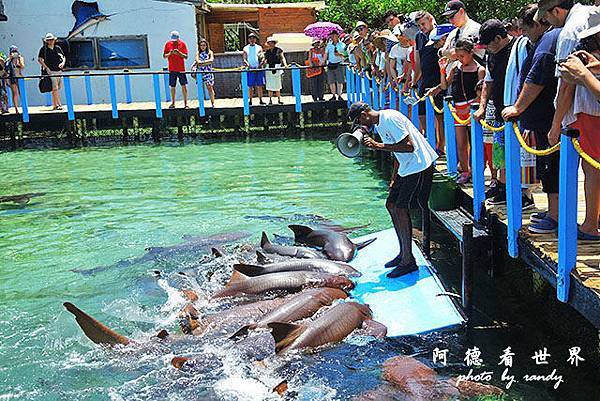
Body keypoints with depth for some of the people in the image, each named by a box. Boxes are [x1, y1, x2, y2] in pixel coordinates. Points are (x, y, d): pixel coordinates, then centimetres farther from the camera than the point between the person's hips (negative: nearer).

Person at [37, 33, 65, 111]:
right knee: (55, 88, -13)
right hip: (51, 71, -5)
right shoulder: (43, 49, 0)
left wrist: (63, 62, -4)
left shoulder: (57, 48, 12)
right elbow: (39, 59, -2)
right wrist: (46, 67, -11)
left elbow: (63, 57, 18)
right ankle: (59, 105, -16)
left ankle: (54, 105, 17)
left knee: (57, 89, 9)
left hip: (59, 70, 5)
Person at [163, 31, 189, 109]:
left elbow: (186, 57, -3)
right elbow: (164, 56, 6)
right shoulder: (168, 44, 3)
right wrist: (170, 53, -14)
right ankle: (173, 103, 16)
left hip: (181, 69, -2)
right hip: (172, 69, 2)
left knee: (184, 86, -3)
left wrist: (179, 52, -19)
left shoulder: (182, 44, -1)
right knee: (172, 87, 7)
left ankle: (185, 104, 2)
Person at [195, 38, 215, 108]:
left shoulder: (210, 52, 4)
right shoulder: (198, 53, 8)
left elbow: (211, 60, -12)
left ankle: (213, 103, 2)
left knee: (209, 87, -2)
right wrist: (207, 61, -15)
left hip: (208, 71, -3)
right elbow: (198, 61, -8)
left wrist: (202, 62, -15)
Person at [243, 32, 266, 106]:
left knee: (259, 85, 1)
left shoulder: (259, 47, 9)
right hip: (250, 69, 0)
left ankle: (260, 100, 5)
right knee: (250, 86, -1)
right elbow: (244, 59, 4)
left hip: (259, 69, 0)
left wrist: (260, 65, -15)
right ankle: (250, 101, 4)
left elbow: (263, 58, 3)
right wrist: (248, 65, -15)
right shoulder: (246, 49, 9)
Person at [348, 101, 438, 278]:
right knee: (391, 205, 9)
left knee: (400, 208, -13)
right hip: (407, 169, 11)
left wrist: (377, 145, -24)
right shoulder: (379, 124, 15)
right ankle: (404, 253, 18)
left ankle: (408, 261, -8)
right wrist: (394, 179, 15)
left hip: (420, 167, -11)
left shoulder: (390, 119, -17)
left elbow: (409, 146, -24)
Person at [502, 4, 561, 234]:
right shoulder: (548, 40, 22)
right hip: (545, 118, 11)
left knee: (550, 165, -6)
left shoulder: (549, 40, -12)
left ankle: (555, 218, -1)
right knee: (547, 165, 16)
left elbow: (535, 81, -19)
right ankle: (553, 211, 26)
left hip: (549, 119, -11)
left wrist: (518, 108, -10)